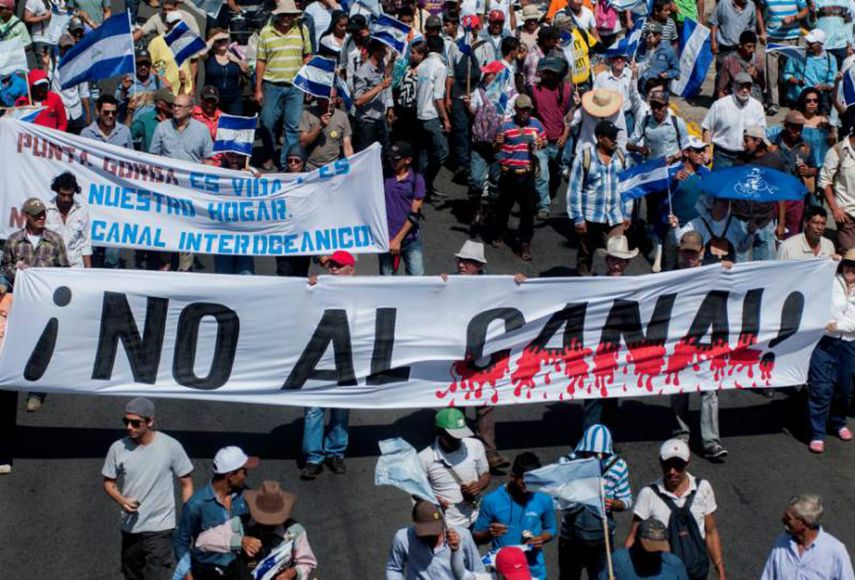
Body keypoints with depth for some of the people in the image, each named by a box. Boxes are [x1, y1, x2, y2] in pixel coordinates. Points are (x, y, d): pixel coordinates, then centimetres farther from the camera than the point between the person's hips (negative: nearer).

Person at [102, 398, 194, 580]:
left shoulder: (171, 446, -9)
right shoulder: (118, 448, -2)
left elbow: (186, 484, -1)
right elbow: (109, 482, 10)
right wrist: (122, 501, -12)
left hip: (160, 529, -4)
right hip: (130, 529, 4)